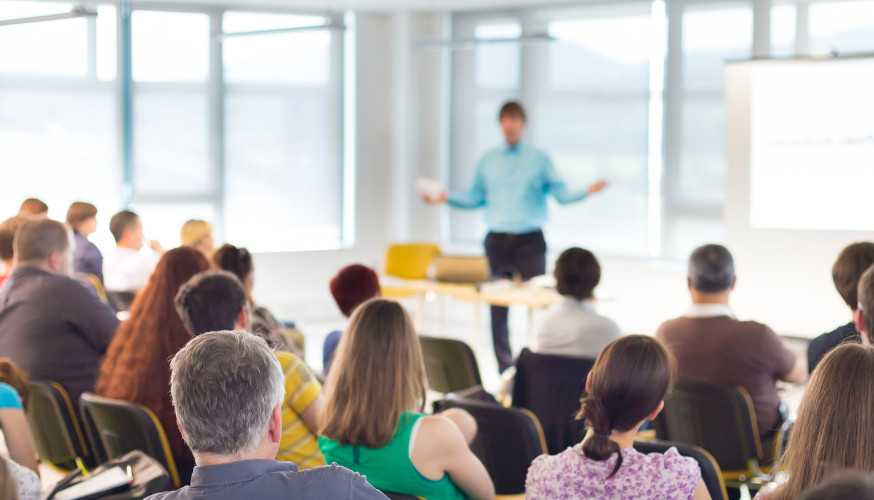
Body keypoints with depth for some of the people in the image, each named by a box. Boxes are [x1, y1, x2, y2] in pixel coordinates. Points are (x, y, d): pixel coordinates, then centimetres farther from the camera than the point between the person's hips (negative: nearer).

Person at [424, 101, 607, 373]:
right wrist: (447, 198, 7)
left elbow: (560, 193, 0)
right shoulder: (488, 160, 13)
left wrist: (586, 192, -17)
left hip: (530, 241, -2)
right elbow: (476, 197, 18)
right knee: (497, 308, 1)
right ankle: (504, 368, 8)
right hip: (497, 241, 2)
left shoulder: (539, 159, 6)